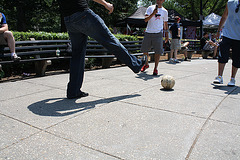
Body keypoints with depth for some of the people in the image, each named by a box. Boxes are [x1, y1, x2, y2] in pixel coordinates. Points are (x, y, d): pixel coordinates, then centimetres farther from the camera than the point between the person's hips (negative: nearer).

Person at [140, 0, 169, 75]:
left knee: (158, 51, -9)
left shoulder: (164, 11, 10)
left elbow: (165, 24, 17)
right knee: (144, 50, 8)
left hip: (158, 33, -1)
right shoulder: (150, 8, 6)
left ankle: (155, 68, 2)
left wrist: (166, 34, 12)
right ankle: (146, 64, 30)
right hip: (148, 32, 1)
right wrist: (153, 14, -19)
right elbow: (145, 19, -5)